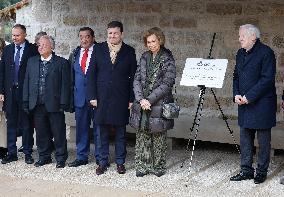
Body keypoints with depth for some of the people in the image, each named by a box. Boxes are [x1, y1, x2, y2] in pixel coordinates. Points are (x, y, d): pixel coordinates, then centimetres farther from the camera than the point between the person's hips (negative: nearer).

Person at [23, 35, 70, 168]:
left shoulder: (62, 63, -1)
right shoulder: (31, 61, 12)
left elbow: (65, 85, -5)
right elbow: (27, 82, 12)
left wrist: (63, 103, -11)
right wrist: (26, 102, 6)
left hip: (54, 105, -4)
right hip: (37, 105, 4)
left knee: (59, 133, 3)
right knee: (41, 133, 12)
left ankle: (61, 158, 16)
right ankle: (44, 157, 26)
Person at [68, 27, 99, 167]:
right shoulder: (74, 55, 12)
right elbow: (71, 77, 15)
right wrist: (71, 97, 9)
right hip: (80, 97, 5)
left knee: (98, 128, 2)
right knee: (81, 128, 11)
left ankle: (100, 157, 13)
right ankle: (81, 157, 21)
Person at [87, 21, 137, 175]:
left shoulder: (129, 52, 3)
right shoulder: (98, 49, 4)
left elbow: (133, 76, 2)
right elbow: (91, 74, 3)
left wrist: (132, 99, -3)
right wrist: (92, 96, -4)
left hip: (121, 99, -1)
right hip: (101, 98, 1)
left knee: (120, 132, 8)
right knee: (101, 132, 6)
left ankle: (120, 162, 19)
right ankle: (102, 162, 17)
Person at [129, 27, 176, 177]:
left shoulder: (167, 59, -4)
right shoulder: (145, 57, 10)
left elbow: (167, 84, -11)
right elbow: (137, 79, 6)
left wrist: (149, 99, -16)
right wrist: (141, 99, -9)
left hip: (159, 104, -4)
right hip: (142, 104, 4)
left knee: (159, 137, 3)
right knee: (142, 136, 5)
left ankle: (158, 167, 16)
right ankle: (142, 166, 13)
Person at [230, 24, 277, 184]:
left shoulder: (266, 52, -11)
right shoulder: (240, 54, 13)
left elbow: (267, 79, -17)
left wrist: (249, 96, -18)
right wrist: (236, 94, 1)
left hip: (262, 104, -7)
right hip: (244, 104, 7)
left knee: (263, 140, 3)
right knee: (245, 138, 10)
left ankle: (262, 171, 14)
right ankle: (246, 170, 19)